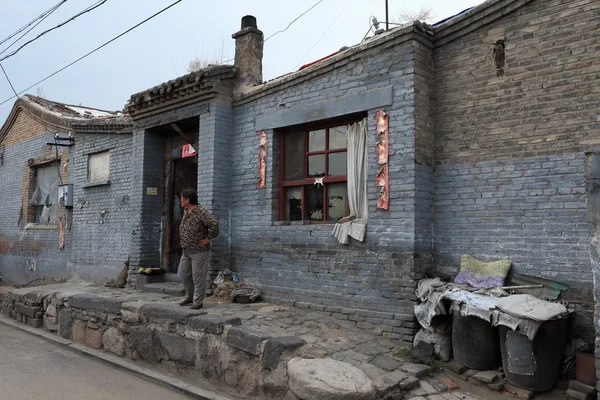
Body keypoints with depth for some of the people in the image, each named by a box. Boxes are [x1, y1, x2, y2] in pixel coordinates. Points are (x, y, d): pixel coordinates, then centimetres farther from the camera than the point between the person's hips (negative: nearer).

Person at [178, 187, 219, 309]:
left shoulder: (201, 212, -20)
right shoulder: (186, 210, 7)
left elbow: (214, 223, -31)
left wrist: (208, 238, -22)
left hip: (199, 251, -9)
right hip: (186, 250, 9)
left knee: (198, 276, -2)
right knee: (184, 274, 13)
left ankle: (198, 301, 9)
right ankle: (190, 297, 29)